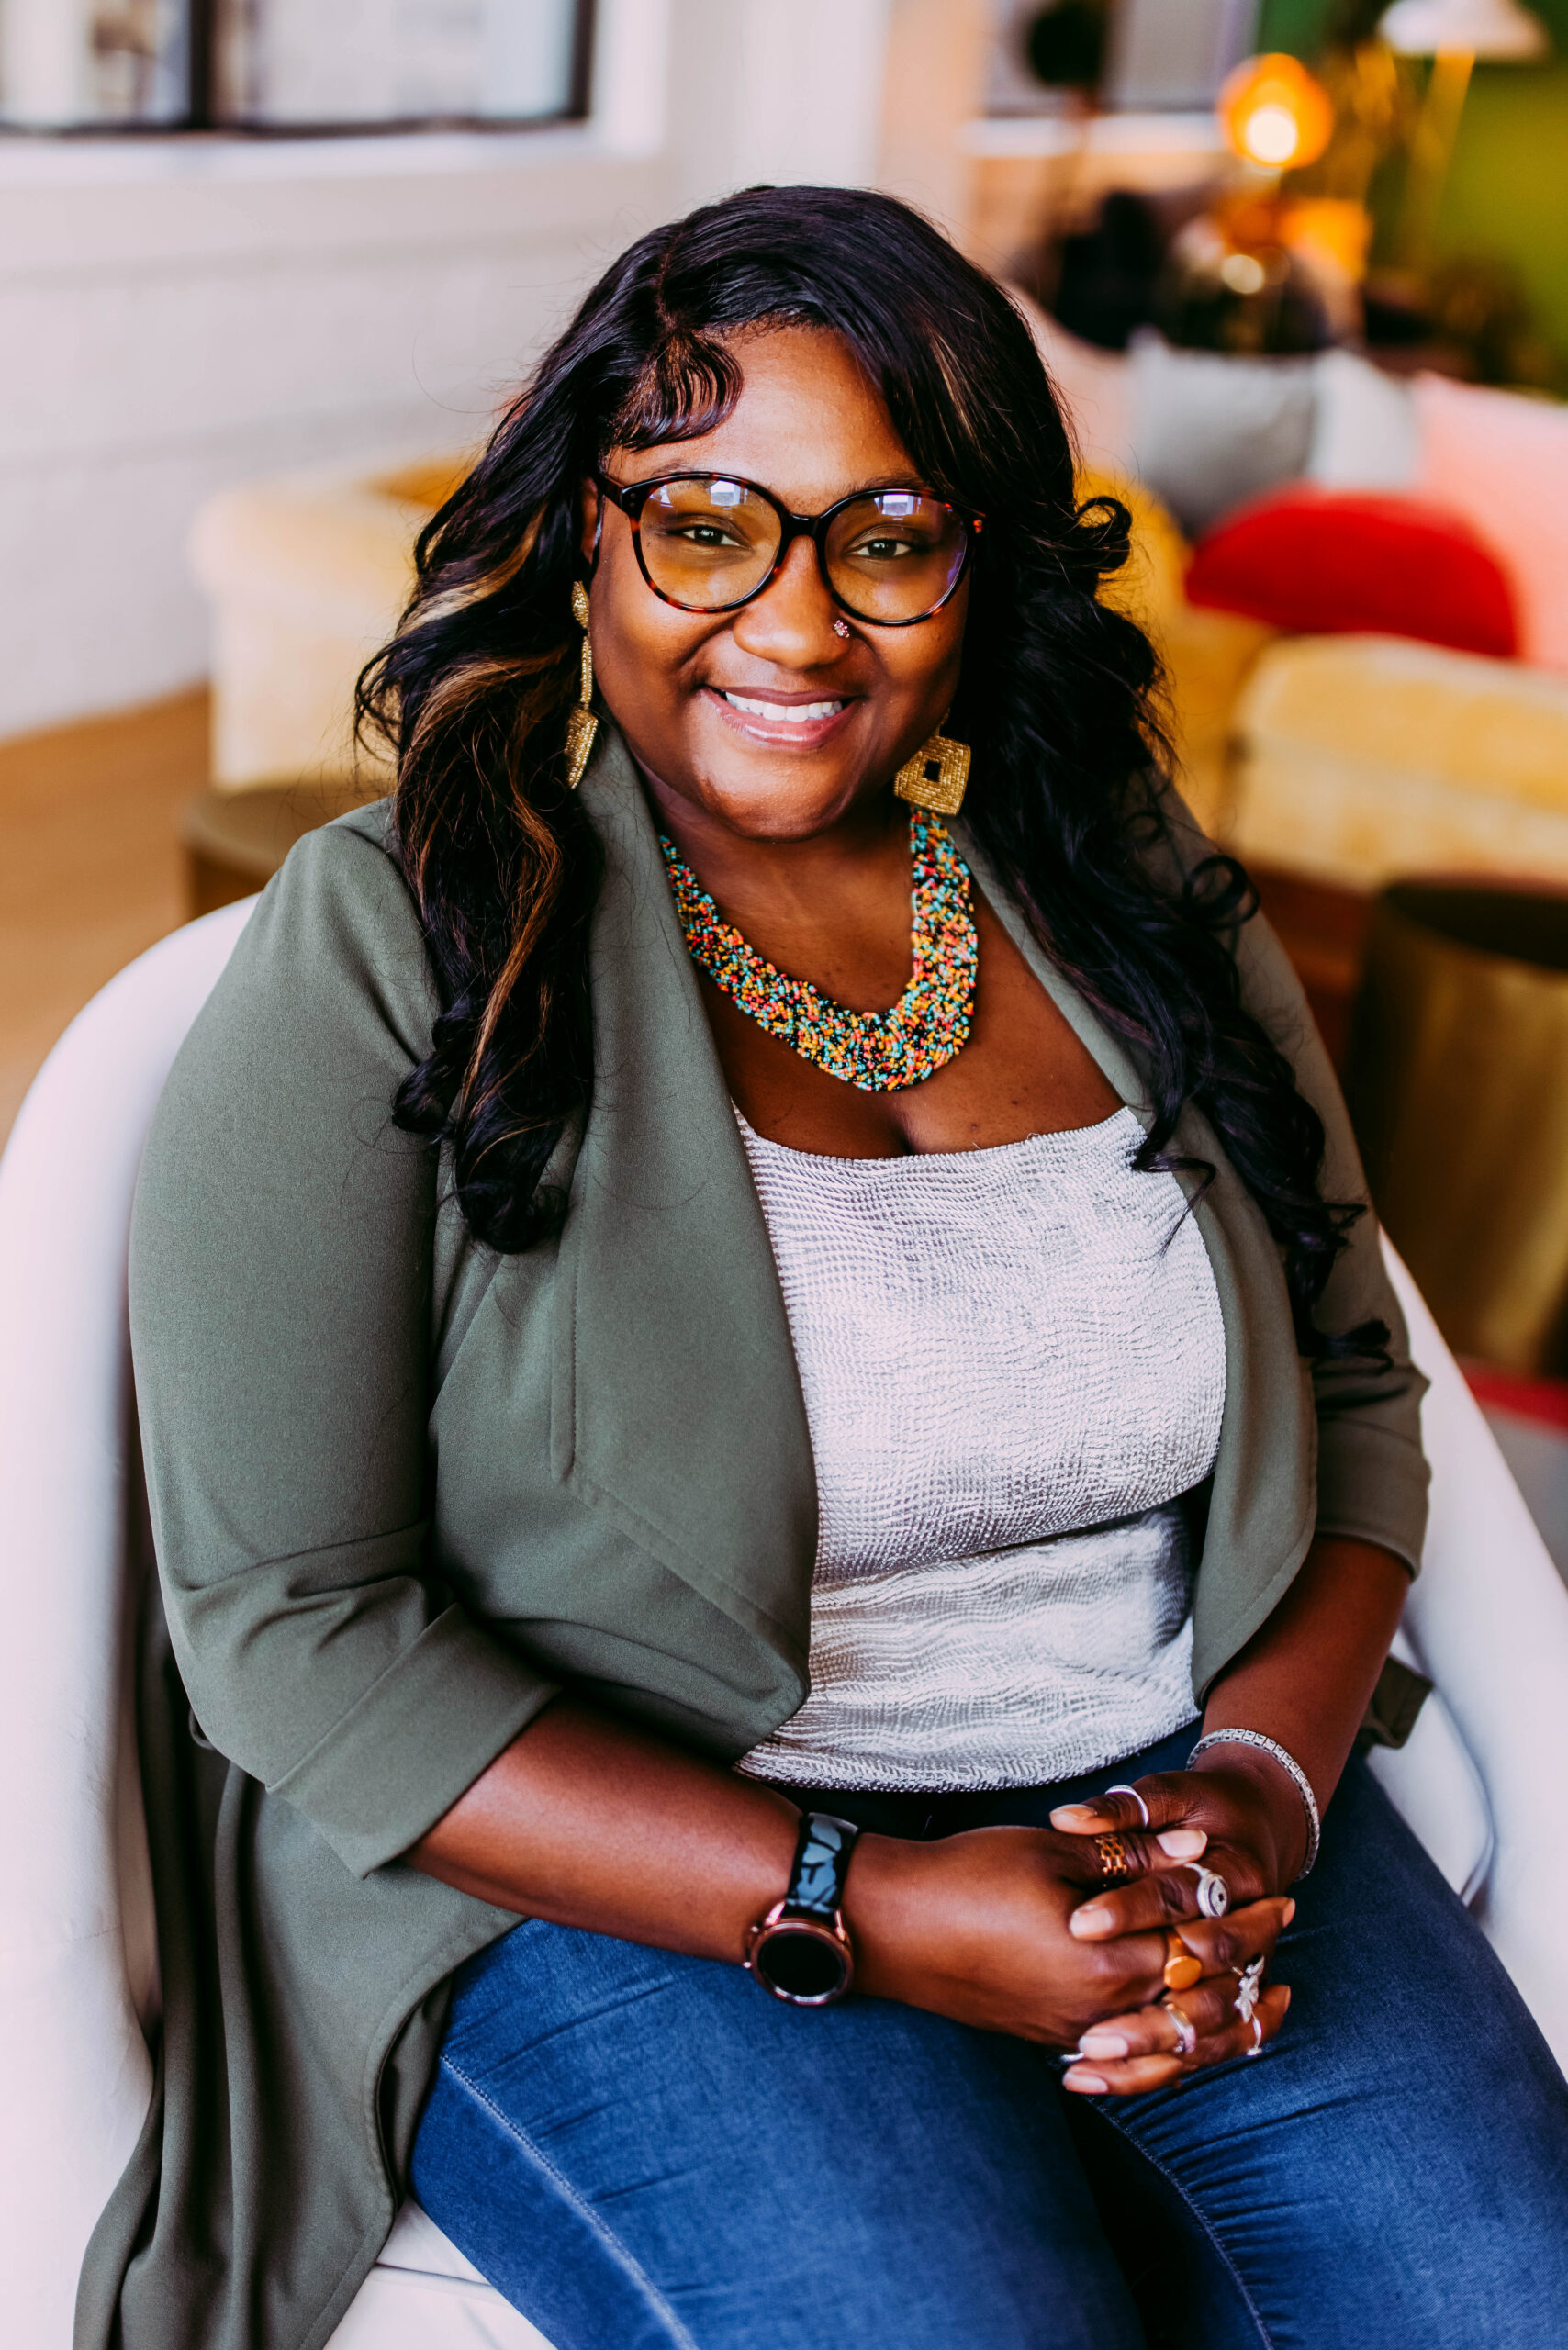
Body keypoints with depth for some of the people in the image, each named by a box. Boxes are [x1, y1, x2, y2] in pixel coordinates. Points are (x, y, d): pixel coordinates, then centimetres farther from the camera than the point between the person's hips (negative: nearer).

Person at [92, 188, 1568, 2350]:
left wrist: (1271, 1772, -8)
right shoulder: (391, 950, -9)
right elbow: (290, 1627, -12)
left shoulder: (1129, 887, 5)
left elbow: (1351, 1378, 12)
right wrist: (861, 1911, -18)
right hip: (623, 1875, -3)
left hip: (1162, 1815, 4)